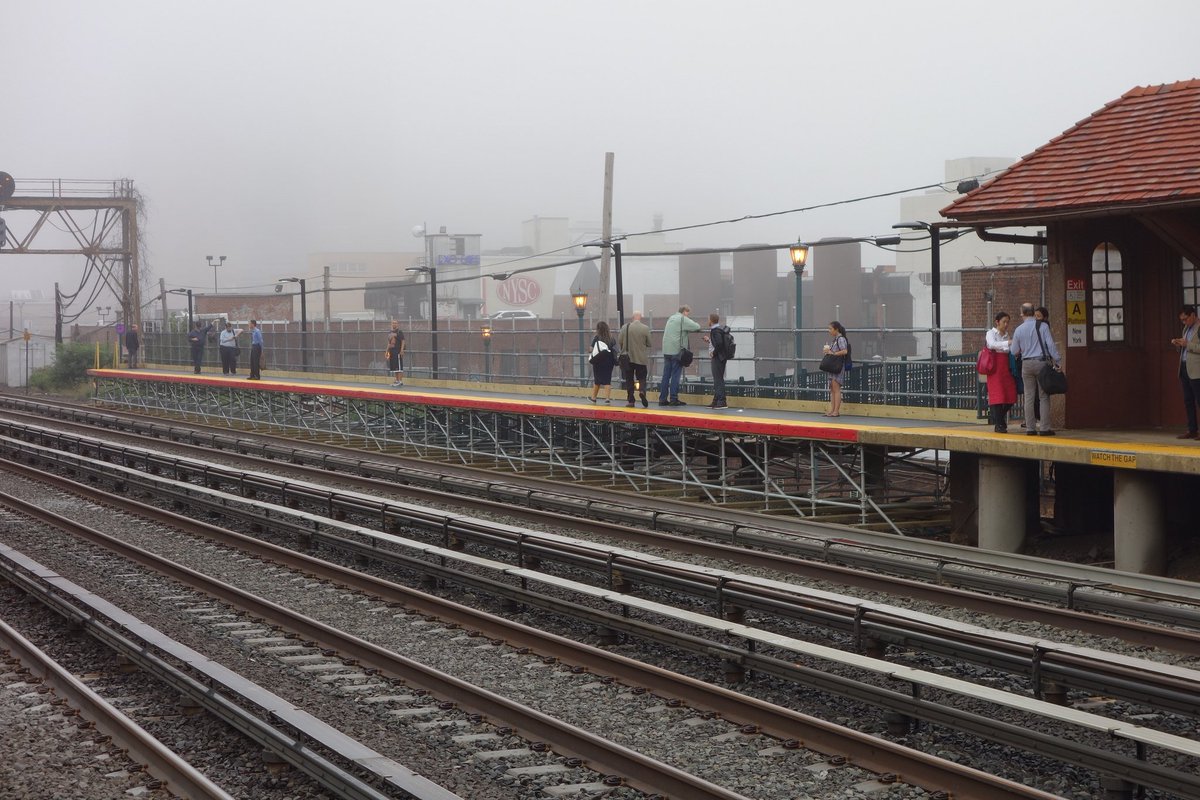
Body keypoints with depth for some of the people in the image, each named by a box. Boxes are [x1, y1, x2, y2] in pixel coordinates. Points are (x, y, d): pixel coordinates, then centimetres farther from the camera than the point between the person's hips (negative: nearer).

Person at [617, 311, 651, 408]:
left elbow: (619, 341, 0)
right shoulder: (645, 328, -7)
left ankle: (630, 400, 6)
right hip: (641, 358, -1)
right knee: (642, 378, 8)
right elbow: (649, 344, -1)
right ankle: (642, 391, -20)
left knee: (629, 379, 8)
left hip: (628, 357, 1)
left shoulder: (625, 327, -5)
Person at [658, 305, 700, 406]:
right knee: (675, 375, -4)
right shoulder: (683, 319, -7)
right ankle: (673, 399, -4)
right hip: (677, 351, -7)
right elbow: (697, 327, -12)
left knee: (666, 375, 9)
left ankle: (662, 399, 9)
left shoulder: (671, 318, 18)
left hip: (666, 350, 7)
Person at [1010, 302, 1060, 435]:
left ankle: (1030, 428, 4)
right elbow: (1051, 344, -9)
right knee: (1043, 396, 0)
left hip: (1026, 364, 2)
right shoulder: (1042, 326, -4)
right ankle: (1044, 428, -4)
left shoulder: (1019, 330, 4)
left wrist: (1010, 344, 31)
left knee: (1029, 397, 6)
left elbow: (1015, 351, 10)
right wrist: (1056, 361, -4)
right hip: (1042, 362, -2)